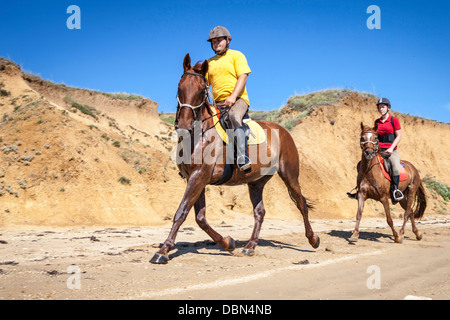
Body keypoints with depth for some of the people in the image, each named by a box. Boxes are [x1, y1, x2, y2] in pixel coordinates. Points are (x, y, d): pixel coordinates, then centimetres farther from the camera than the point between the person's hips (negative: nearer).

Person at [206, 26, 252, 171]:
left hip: (238, 99, -6)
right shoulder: (210, 62, 23)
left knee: (234, 116, -38)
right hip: (218, 103, 6)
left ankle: (243, 159, -50)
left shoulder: (236, 55, 7)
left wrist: (232, 97, -20)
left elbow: (243, 77, -6)